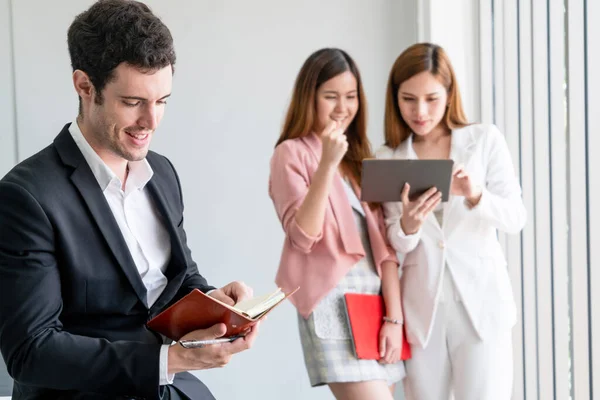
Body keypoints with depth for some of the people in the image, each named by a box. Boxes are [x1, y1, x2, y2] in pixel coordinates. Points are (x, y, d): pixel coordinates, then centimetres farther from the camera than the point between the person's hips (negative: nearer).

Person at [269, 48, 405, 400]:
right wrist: (327, 163, -20)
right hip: (334, 305, -6)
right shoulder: (293, 153, -1)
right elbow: (303, 236, -13)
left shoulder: (362, 158, 17)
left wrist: (394, 317, 2)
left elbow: (384, 243, 12)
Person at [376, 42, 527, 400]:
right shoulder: (387, 159, 7)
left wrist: (475, 196, -23)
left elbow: (516, 219, -4)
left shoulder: (485, 139, 1)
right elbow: (395, 245, 2)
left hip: (481, 300, -2)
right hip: (421, 307, 2)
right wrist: (407, 226, -20)